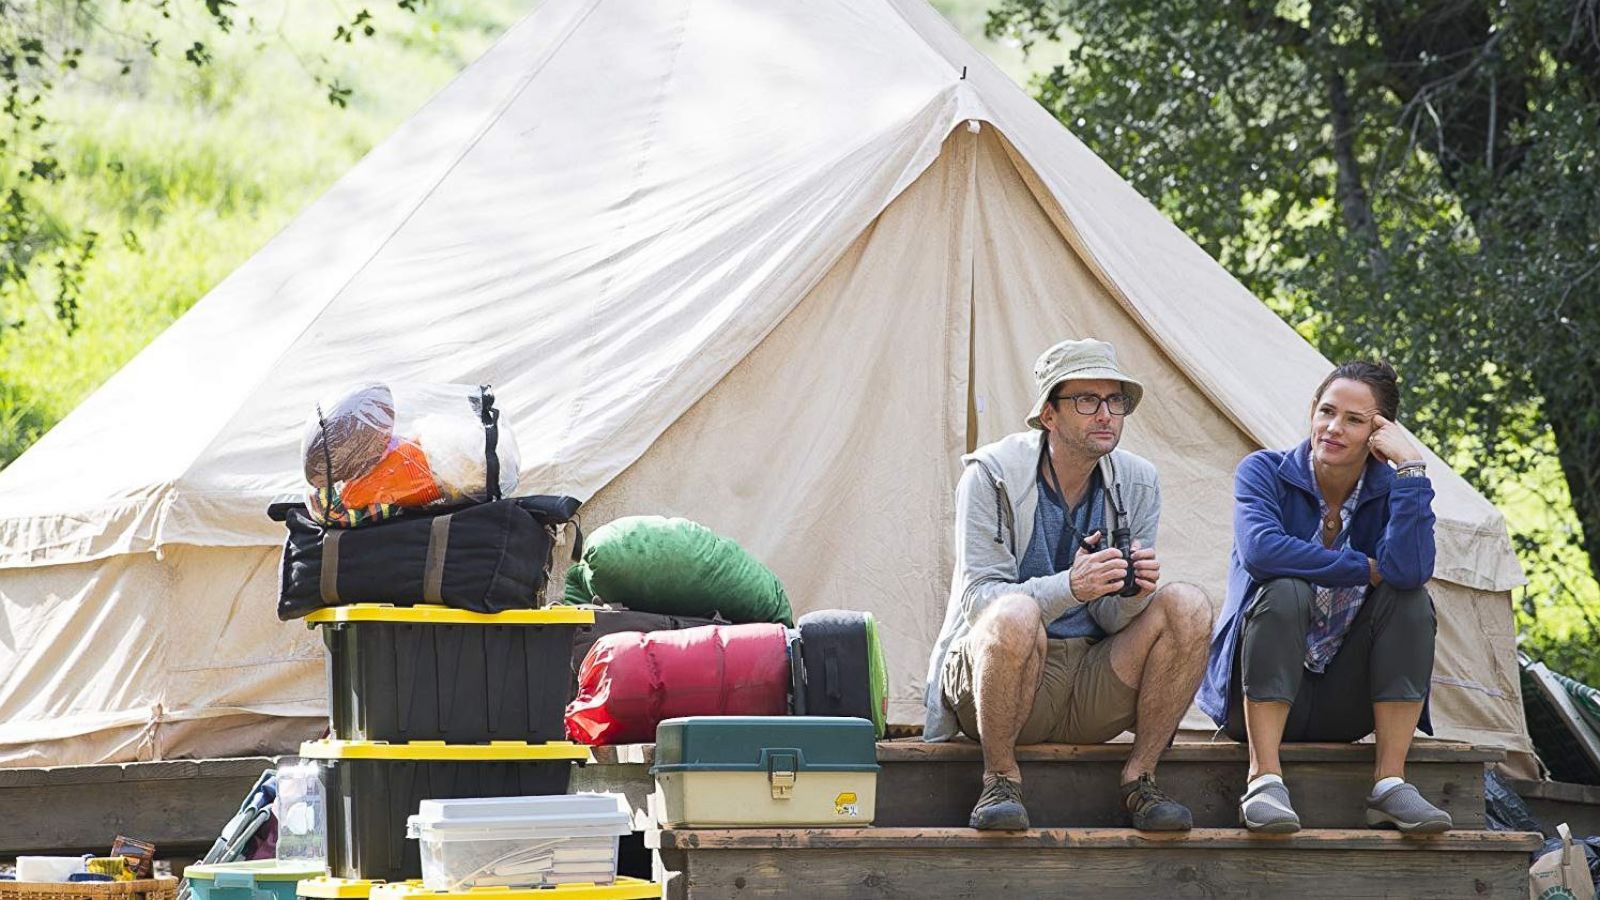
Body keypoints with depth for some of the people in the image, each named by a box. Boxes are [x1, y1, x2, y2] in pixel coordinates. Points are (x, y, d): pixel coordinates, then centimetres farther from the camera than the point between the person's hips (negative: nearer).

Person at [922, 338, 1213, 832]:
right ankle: (1000, 779, -18)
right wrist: (1070, 587, -35)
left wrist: (1132, 594, -25)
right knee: (1015, 614, -38)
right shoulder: (992, 475, -11)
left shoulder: (1137, 484, 2)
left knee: (1187, 606, -19)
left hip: (1090, 696, 4)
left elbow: (1113, 620, 1)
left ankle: (1139, 779, -10)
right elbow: (978, 598, -18)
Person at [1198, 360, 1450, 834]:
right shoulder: (1264, 471, -6)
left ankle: (1389, 782, -20)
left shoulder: (1389, 489, -2)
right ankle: (1264, 778, -32)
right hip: (1259, 696, -2)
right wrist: (1366, 569, -22)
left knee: (1411, 599, -20)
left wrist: (1410, 466, -23)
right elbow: (1259, 550, -28)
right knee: (1284, 592, -30)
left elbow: (1409, 570, -25)